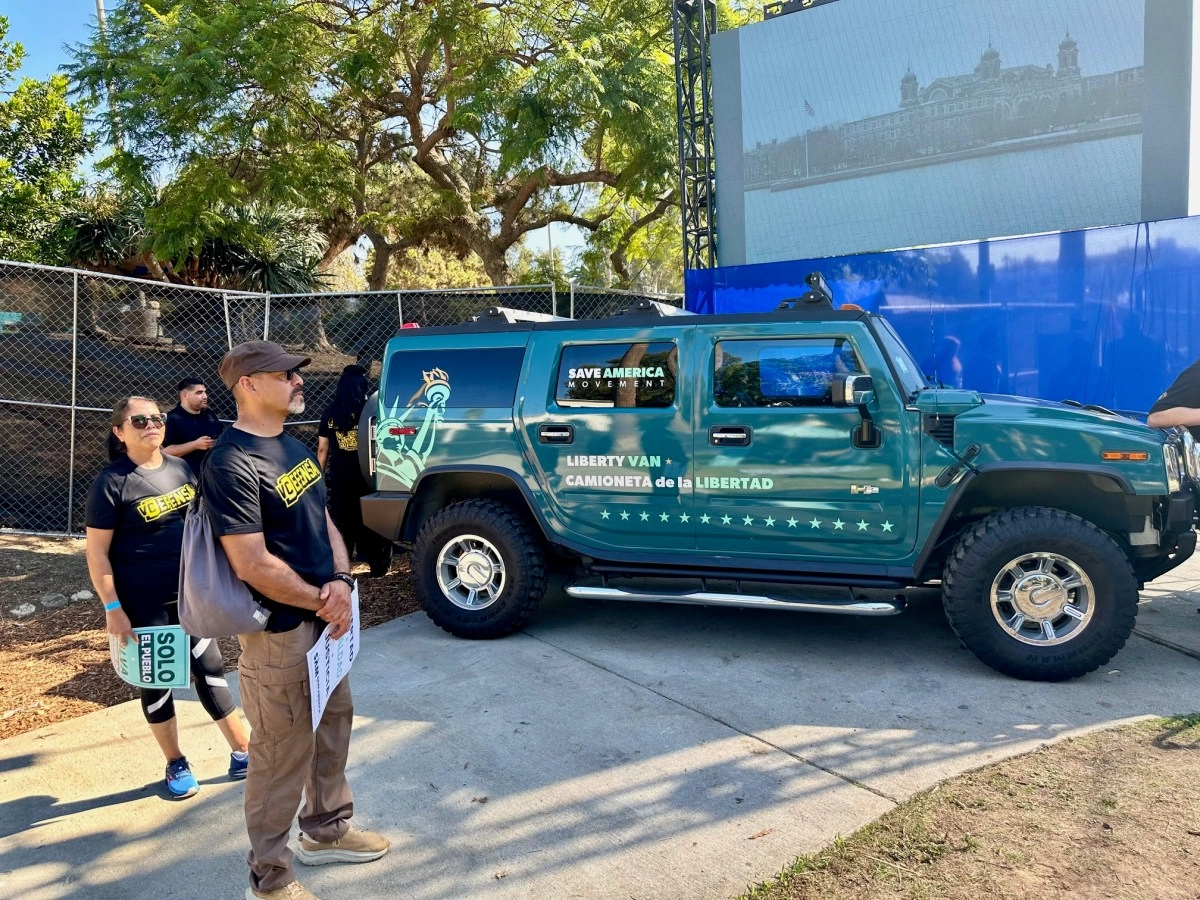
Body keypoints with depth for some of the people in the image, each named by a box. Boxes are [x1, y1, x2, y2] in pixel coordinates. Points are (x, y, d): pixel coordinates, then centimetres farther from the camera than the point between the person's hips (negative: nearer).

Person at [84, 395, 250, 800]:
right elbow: (97, 553, -11)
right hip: (143, 603, -4)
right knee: (156, 681, 10)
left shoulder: (181, 469, 4)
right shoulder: (112, 483, -12)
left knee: (211, 670, 10)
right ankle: (176, 765, 27)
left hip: (192, 594, 4)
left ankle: (242, 754, 20)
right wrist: (112, 608, -15)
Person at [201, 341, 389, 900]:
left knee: (333, 725, 22)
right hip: (280, 631, -9)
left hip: (325, 619, 9)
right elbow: (253, 565, -25)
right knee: (283, 755, 4)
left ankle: (326, 830, 43)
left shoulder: (291, 446, 7)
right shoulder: (231, 463, -21)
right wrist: (321, 600, -14)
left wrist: (341, 582, -7)